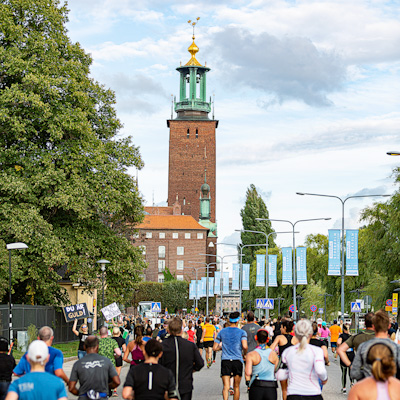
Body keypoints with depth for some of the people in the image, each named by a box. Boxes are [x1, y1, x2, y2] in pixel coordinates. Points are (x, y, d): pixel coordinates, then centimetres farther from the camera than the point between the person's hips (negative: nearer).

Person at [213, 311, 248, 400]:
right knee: (236, 387, 13)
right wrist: (244, 354, 5)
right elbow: (245, 346, -14)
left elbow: (215, 348, 9)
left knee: (226, 387, -7)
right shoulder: (242, 332, 1)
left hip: (225, 360, 1)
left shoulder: (222, 332, 8)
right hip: (237, 360, -1)